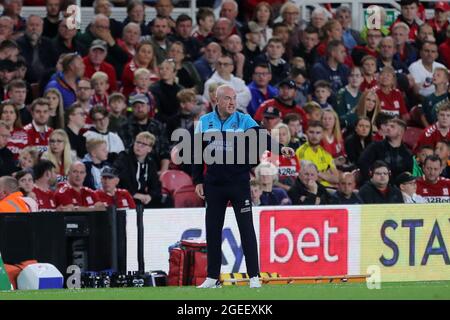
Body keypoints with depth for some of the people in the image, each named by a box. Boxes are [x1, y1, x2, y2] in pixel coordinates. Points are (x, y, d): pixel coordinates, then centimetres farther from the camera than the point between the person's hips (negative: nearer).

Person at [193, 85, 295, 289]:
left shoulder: (244, 121, -1)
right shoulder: (204, 122, 5)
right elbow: (197, 154, 10)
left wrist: (280, 148, -33)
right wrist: (198, 181, 6)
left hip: (239, 182, -2)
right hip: (213, 185, 2)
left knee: (246, 228, -5)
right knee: (212, 230, 6)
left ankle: (254, 276, -2)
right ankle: (212, 277, 14)